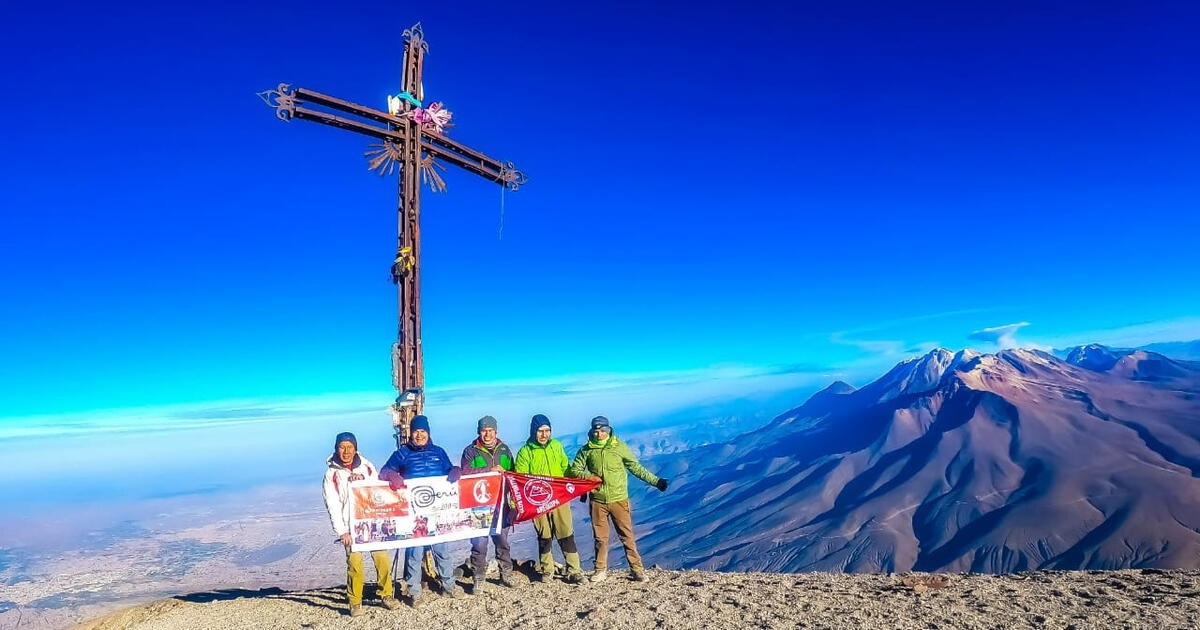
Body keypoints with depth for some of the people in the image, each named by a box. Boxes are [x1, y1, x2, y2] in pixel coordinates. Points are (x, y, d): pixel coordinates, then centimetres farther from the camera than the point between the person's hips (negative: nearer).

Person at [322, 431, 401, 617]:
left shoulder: (367, 467, 5)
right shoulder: (332, 473, 0)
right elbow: (332, 505, -4)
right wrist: (341, 531, -9)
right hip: (350, 525, -2)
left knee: (382, 558, -2)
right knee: (354, 563, -8)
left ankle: (386, 595, 15)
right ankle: (355, 602, 10)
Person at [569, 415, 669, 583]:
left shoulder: (619, 447, -3)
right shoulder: (586, 450, 1)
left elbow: (636, 468, 3)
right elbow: (574, 470, 7)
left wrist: (656, 481, -1)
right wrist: (590, 476, -11)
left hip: (619, 499, -1)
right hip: (597, 501, 1)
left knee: (627, 536, 2)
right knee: (600, 538, 10)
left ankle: (637, 569, 9)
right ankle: (601, 570, 22)